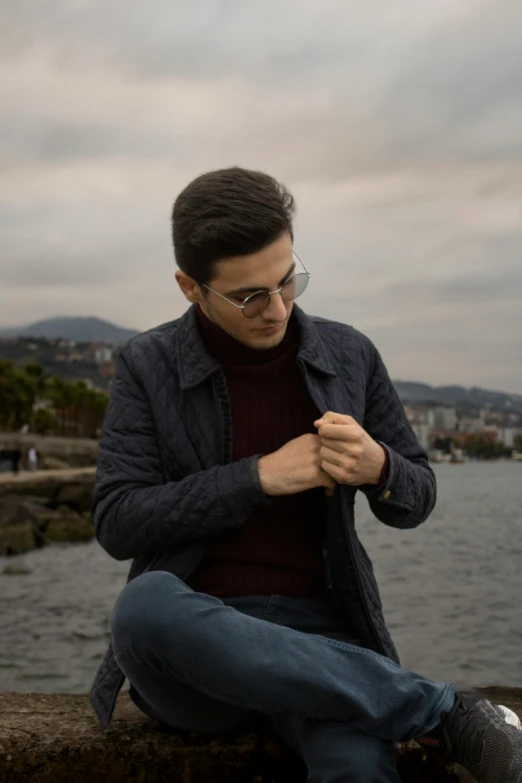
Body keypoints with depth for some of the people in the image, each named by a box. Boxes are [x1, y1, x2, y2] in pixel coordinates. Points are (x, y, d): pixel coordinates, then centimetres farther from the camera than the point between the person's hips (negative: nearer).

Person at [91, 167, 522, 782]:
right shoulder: (148, 367, 0)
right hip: (191, 636, 3)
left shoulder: (350, 356, 5)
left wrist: (377, 468, -14)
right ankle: (446, 713, -23)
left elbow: (415, 500, 11)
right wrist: (260, 477, -15)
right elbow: (116, 524, -6)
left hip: (313, 633, -2)